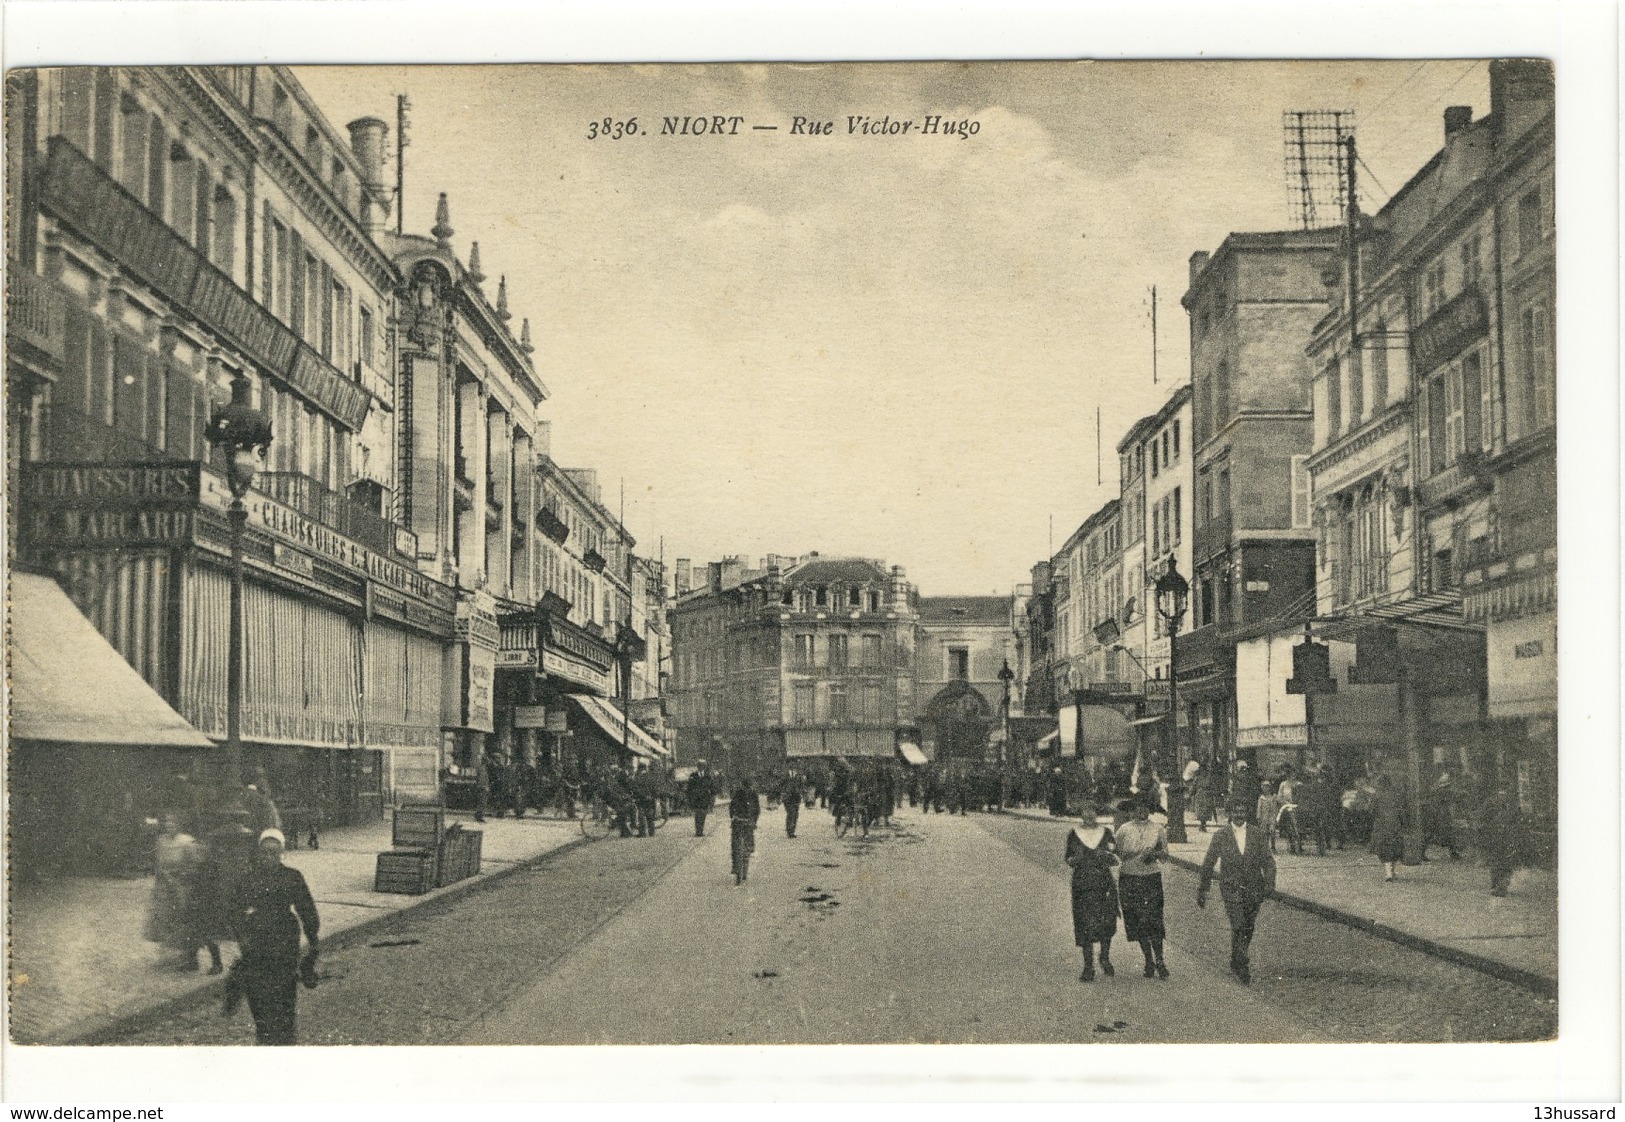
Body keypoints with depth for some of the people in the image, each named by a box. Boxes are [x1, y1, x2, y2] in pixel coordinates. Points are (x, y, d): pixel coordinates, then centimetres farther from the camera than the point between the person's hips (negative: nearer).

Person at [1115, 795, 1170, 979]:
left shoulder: (1158, 830, 6)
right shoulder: (1124, 830, 3)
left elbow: (1165, 855, 10)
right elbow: (1119, 855, 2)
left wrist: (1155, 854, -12)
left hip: (1152, 878, -1)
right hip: (1129, 879, 1)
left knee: (1154, 920, -10)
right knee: (1137, 921, 3)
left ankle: (1159, 960, 2)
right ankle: (1149, 961, 15)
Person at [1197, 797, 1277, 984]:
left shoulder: (1256, 835, 5)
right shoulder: (1220, 836, 1)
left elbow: (1268, 862, 5)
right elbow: (1208, 864, 6)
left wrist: (1269, 884, -10)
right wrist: (1202, 890, 8)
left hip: (1254, 890, 3)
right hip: (1231, 890, -2)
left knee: (1248, 929, 10)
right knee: (1238, 926, -15)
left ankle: (1236, 964, 29)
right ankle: (1243, 966, -8)